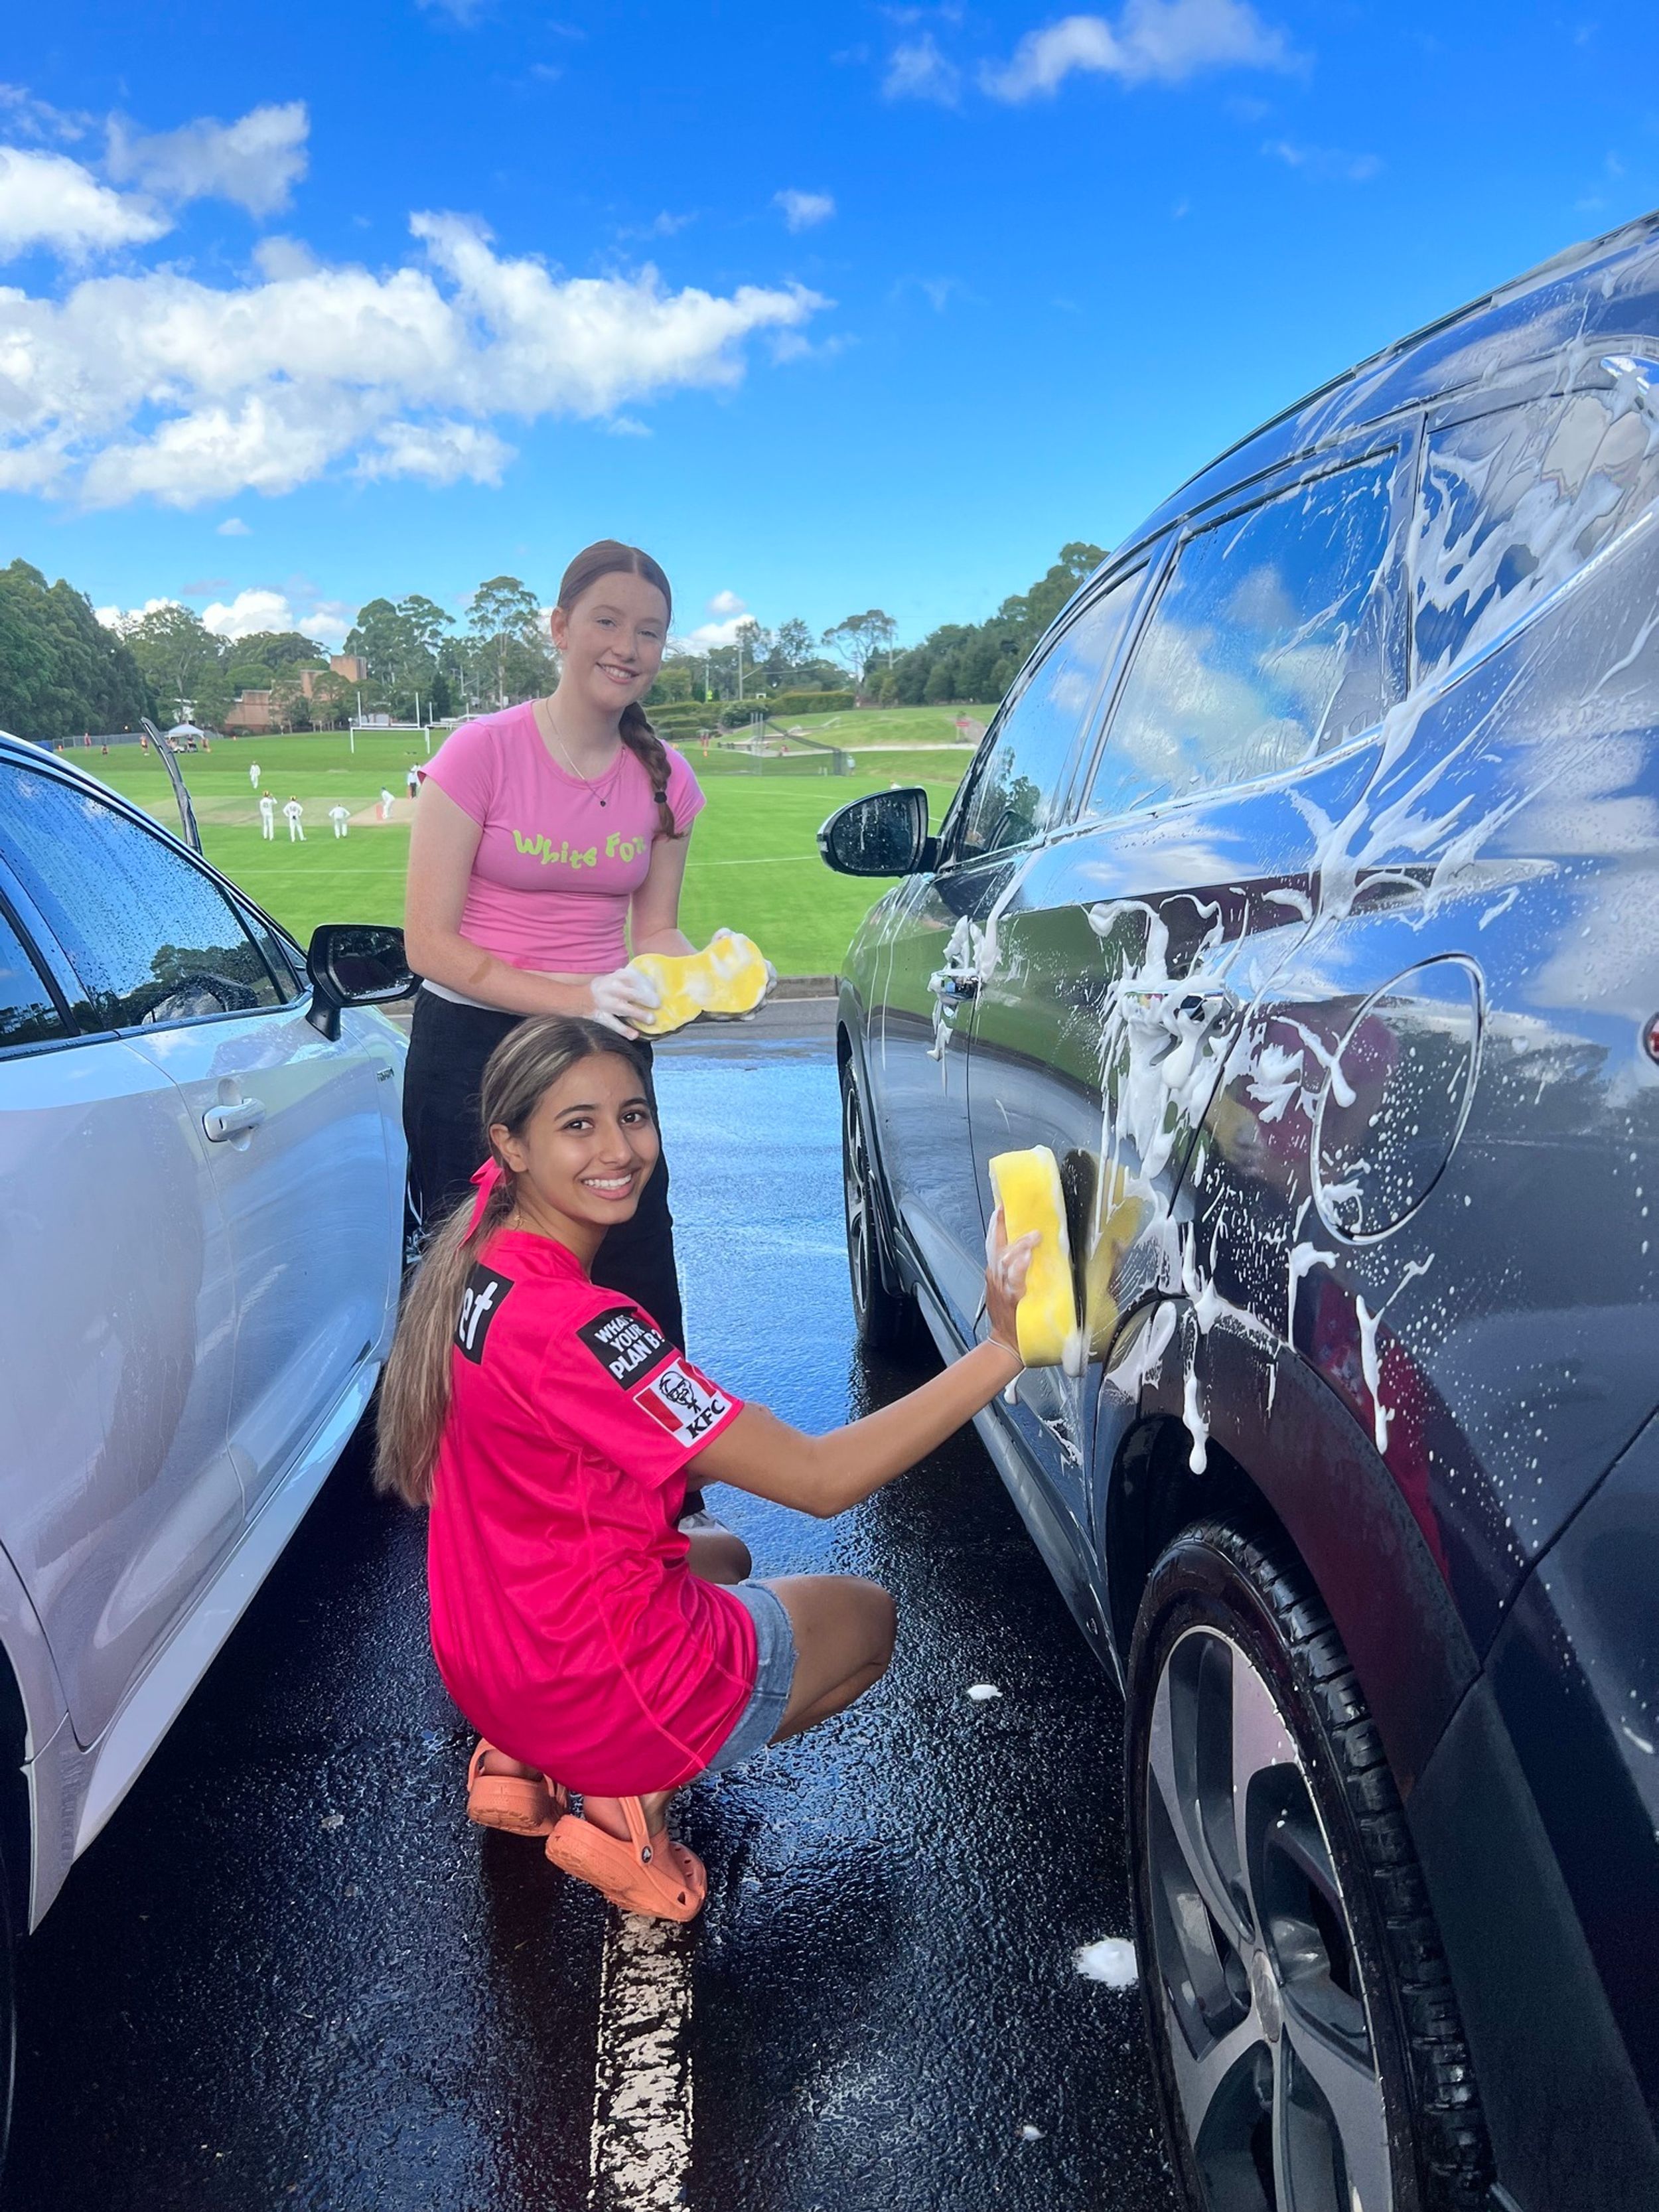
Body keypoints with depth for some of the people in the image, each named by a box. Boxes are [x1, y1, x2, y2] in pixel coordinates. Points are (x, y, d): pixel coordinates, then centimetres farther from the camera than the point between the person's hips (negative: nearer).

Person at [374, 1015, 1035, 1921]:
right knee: (866, 1616, 18)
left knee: (723, 1560, 37)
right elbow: (820, 1480, -28)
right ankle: (635, 1794, 2)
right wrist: (1003, 1348, -29)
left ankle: (526, 1760, 17)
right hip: (598, 1691, -7)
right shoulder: (578, 1327, -31)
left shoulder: (479, 1258, -6)